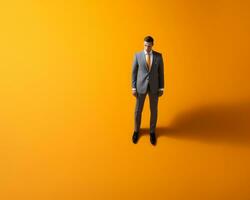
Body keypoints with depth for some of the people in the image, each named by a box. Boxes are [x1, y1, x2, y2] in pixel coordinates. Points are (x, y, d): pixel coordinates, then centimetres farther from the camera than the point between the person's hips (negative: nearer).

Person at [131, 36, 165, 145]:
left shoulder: (159, 56, -2)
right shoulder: (137, 55, -5)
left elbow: (161, 72, 3)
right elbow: (134, 72, -1)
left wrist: (161, 88, 1)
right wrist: (133, 87, -4)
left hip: (154, 86, 1)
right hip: (141, 86, -1)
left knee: (154, 110, 10)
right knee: (138, 110, 9)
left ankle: (152, 131, 31)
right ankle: (136, 130, 33)